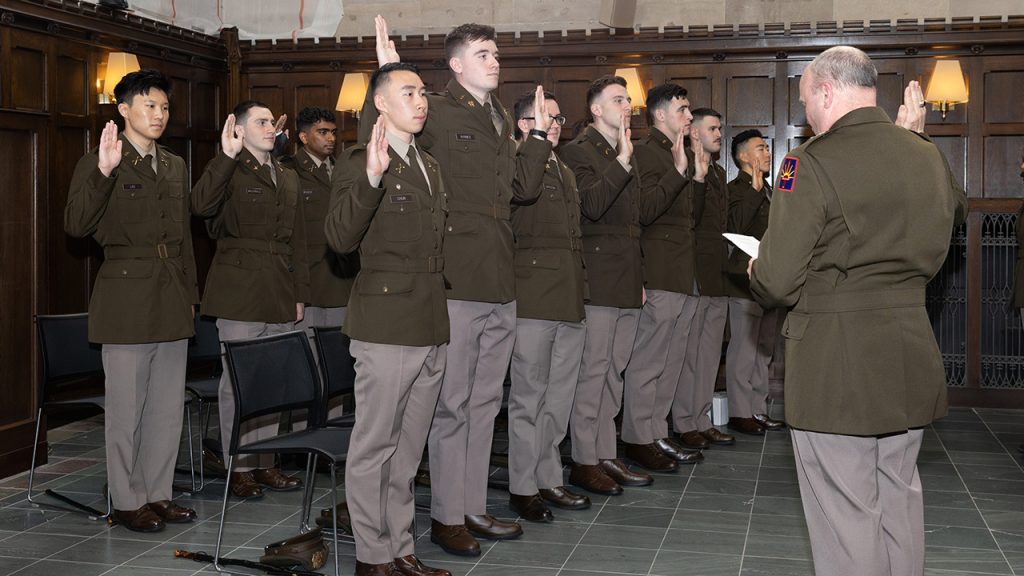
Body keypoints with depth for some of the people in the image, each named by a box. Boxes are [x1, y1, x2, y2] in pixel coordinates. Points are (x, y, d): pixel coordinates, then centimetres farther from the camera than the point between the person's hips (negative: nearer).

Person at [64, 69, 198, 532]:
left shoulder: (176, 167, 16)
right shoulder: (98, 164, -3)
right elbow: (75, 224, -17)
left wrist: (191, 293, 18)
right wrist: (103, 173, -29)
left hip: (172, 301, 6)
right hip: (126, 299, -6)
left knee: (168, 406, 10)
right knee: (126, 407, 1)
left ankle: (157, 494, 22)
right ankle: (127, 501, 12)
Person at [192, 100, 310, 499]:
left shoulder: (288, 178, 19)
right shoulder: (229, 171, -1)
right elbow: (201, 205, -23)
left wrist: (300, 294, 14)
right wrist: (227, 156, -26)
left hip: (280, 299, 6)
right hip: (240, 294, -6)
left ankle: (264, 463, 19)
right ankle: (238, 467, 9)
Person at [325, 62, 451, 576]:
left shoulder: (430, 166, 17)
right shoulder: (361, 161, -7)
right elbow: (339, 237, -22)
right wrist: (372, 177, -34)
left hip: (431, 329, 7)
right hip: (386, 326, -7)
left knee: (409, 447, 13)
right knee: (374, 446, 1)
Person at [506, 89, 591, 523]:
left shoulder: (564, 172, 22)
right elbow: (520, 188, -27)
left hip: (570, 301, 8)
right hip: (533, 300, -8)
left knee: (559, 396, 13)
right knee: (529, 396, -1)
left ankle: (548, 479, 23)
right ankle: (522, 487, 8)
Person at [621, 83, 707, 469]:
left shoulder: (679, 154, 21)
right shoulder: (645, 151, -9)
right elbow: (644, 210, -21)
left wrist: (699, 178, 10)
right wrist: (679, 173, -23)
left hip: (684, 275, 10)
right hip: (659, 274, -10)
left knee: (672, 360, 13)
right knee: (647, 361, -4)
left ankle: (657, 434, 20)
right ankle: (638, 438, 3)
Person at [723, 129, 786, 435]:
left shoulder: (765, 191, 19)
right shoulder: (737, 189, -9)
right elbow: (736, 227, -25)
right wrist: (755, 187, -26)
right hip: (745, 281, -9)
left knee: (763, 351, 14)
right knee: (743, 351, -4)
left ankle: (758, 410, 22)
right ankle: (740, 413, 3)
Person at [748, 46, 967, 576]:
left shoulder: (812, 162, -16)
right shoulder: (927, 156, 6)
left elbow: (775, 283, -19)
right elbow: (955, 209, 31)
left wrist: (755, 272, 4)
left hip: (835, 365, -7)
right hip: (911, 358, 7)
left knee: (847, 513, 2)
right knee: (899, 499, 19)